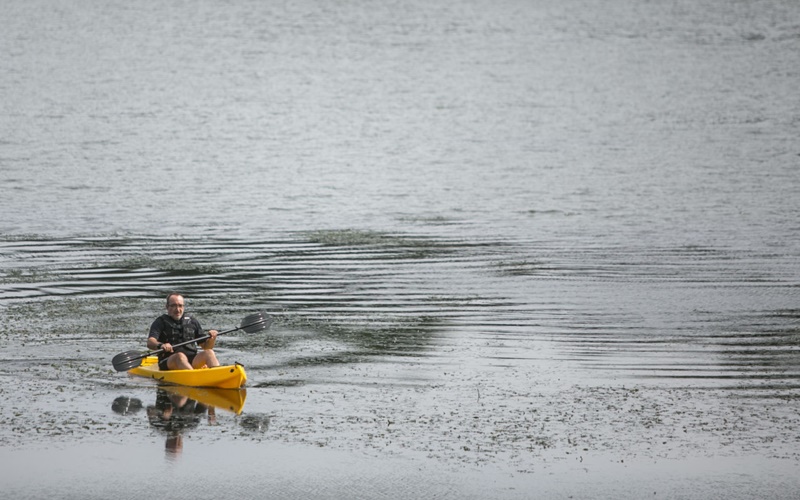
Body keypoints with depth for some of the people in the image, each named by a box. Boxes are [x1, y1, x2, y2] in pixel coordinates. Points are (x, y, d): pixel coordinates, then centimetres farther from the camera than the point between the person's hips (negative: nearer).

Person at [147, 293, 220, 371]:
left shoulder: (192, 322, 19)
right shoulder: (161, 322, 7)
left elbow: (206, 346, 17)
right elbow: (150, 343, -10)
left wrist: (212, 339, -7)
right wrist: (160, 345, -34)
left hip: (192, 361, 4)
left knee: (209, 352, -23)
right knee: (180, 356, -35)